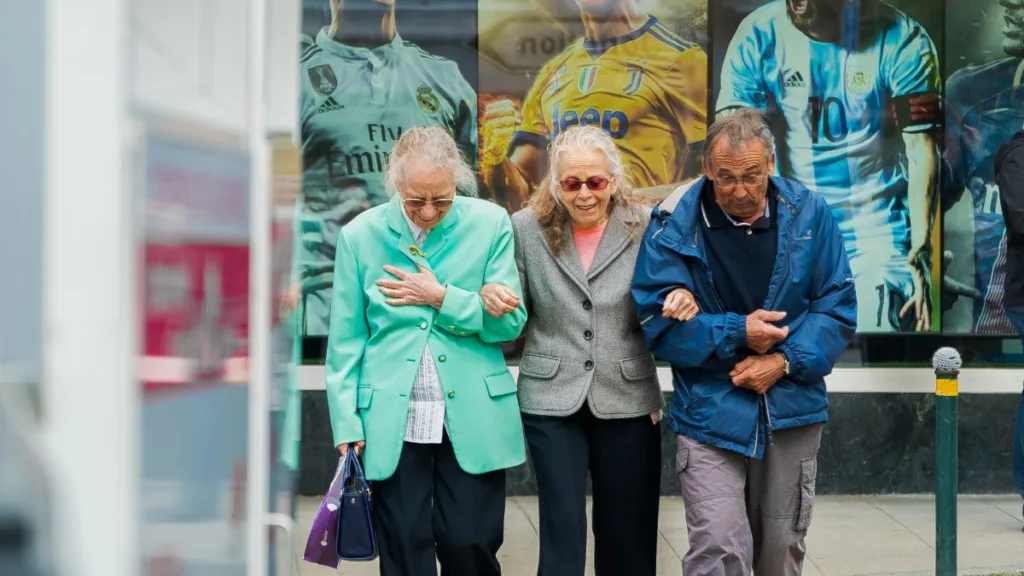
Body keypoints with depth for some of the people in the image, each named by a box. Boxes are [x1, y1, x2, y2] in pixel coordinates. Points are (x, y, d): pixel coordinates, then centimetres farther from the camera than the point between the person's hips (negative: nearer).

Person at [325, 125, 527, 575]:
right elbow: (346, 340, 3)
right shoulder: (360, 235, 0)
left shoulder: (490, 224, -1)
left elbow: (510, 321, -3)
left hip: (472, 420, 0)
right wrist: (346, 424, -2)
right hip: (391, 423, 0)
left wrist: (440, 297, -12)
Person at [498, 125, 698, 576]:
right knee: (562, 528, -2)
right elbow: (516, 313, 6)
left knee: (628, 532, 10)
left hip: (627, 398, 1)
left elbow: (665, 305, 4)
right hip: (551, 398, -1)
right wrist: (493, 299, -16)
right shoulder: (527, 227, -2)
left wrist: (683, 303, -18)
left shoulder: (645, 226, -3)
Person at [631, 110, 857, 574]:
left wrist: (785, 362, -14)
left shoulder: (809, 215, -2)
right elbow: (659, 318, -7)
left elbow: (838, 306, 0)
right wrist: (736, 334, -17)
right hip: (709, 414, -3)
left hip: (791, 413, 3)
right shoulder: (675, 223, -9)